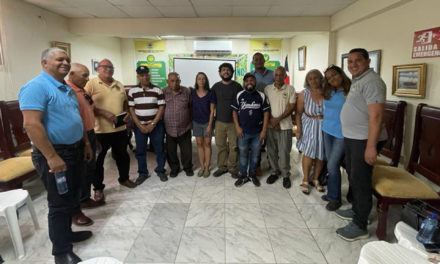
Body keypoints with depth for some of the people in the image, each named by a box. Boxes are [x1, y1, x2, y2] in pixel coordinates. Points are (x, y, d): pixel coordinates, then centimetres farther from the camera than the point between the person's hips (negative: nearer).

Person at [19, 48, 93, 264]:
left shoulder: (67, 88, 12)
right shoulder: (36, 86, -17)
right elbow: (31, 124, -25)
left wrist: (86, 143, 19)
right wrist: (52, 157, -26)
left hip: (74, 150, 9)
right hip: (54, 153, -9)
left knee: (71, 198, 19)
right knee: (60, 203, 2)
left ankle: (66, 233, 38)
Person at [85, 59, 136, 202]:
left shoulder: (119, 85, 12)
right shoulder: (92, 84, -7)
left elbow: (125, 103, 20)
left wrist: (127, 113, 0)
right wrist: (104, 113, -22)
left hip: (120, 129, 5)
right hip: (99, 130, -5)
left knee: (122, 156, 19)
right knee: (98, 160, 8)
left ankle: (124, 178, 39)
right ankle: (98, 188, 23)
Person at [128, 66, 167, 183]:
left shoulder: (157, 90, -1)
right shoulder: (132, 91, 2)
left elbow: (161, 108, -3)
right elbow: (131, 110, 1)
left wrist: (152, 124, -10)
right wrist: (140, 126, -8)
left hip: (156, 125, -1)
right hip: (139, 126, 1)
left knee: (159, 149, 5)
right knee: (140, 151, 7)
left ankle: (160, 171, 22)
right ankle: (142, 173, 22)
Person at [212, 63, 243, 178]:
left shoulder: (237, 86, 0)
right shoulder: (216, 87, 6)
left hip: (234, 121, -1)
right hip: (219, 121, 2)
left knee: (234, 146, 2)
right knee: (221, 145, 8)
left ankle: (232, 167, 18)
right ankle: (222, 167, 23)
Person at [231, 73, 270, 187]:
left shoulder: (261, 95, -2)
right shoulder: (239, 95, 0)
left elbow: (266, 113, -1)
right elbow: (234, 111, 4)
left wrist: (264, 130, -6)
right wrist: (237, 127, -6)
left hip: (257, 132, 0)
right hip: (243, 132, 0)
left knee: (255, 155, 12)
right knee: (243, 154, 10)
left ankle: (253, 175, 30)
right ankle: (243, 176, 25)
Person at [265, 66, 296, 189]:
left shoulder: (290, 89, 0)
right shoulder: (267, 89, 5)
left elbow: (291, 107, -5)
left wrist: (278, 119, -13)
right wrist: (272, 120, -7)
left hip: (285, 125, -2)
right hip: (270, 125, 2)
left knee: (284, 152, 1)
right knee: (271, 151, 9)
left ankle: (286, 175, 18)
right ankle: (274, 172, 26)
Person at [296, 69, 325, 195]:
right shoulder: (304, 94, -4)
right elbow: (299, 113, -1)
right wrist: (298, 128, -8)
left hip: (324, 127, 1)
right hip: (309, 126, -1)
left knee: (320, 155, 10)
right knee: (308, 154, -1)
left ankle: (315, 179, 31)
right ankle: (305, 181, 18)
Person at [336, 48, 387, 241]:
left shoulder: (371, 81, -17)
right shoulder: (356, 81, 15)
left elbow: (376, 116, -24)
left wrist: (371, 146, -27)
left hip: (365, 140, -10)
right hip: (351, 138, 10)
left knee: (360, 181, -3)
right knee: (353, 176, 20)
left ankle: (360, 226, 10)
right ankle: (356, 210, 37)